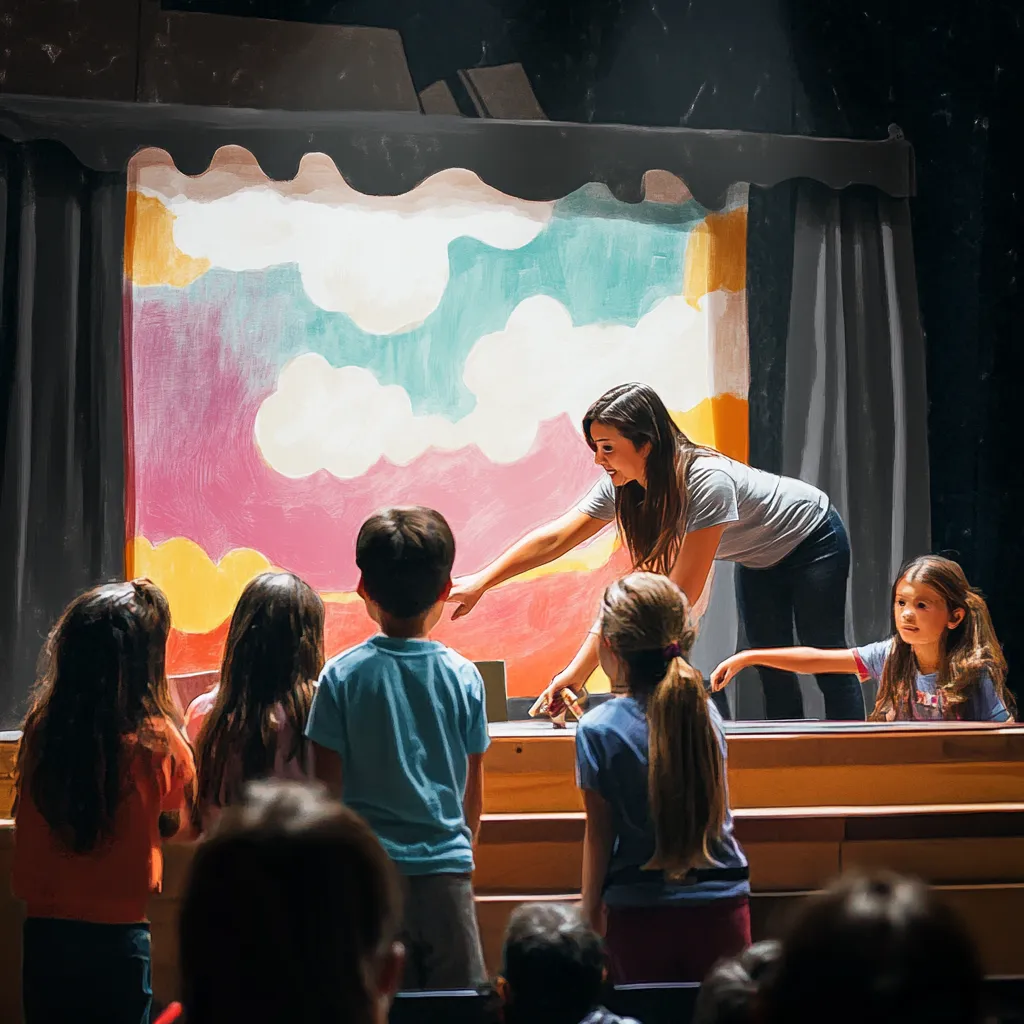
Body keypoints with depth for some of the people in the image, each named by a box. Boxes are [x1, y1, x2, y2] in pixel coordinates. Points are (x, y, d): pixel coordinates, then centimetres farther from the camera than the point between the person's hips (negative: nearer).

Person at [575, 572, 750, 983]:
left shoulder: (598, 730, -10)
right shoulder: (706, 712, 1)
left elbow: (599, 833, -5)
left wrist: (590, 914, 7)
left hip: (641, 911, -3)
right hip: (722, 906, 3)